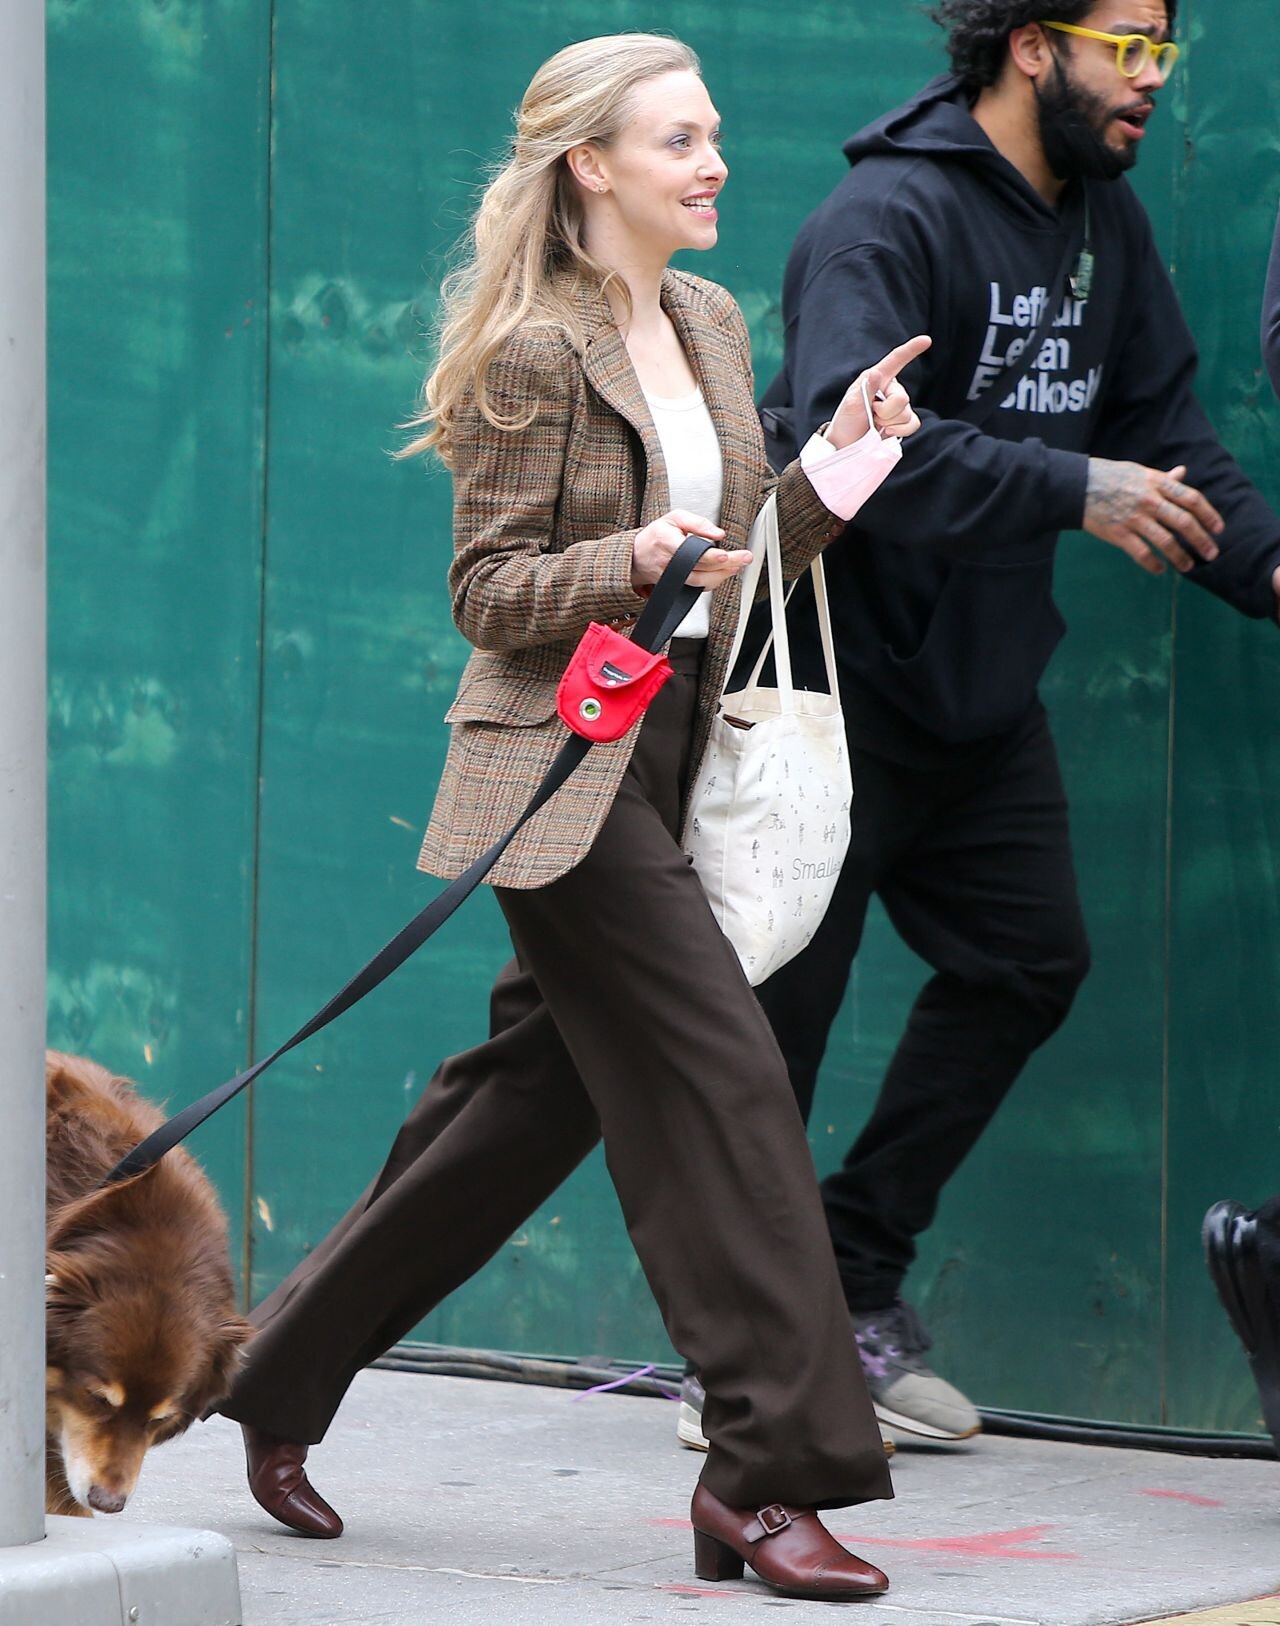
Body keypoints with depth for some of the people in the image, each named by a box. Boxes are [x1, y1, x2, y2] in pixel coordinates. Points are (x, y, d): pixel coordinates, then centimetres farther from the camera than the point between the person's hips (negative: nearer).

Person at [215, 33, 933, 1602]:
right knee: (721, 1079, -13)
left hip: (667, 757, 8)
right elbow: (487, 590, -10)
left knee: (531, 1096, 12)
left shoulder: (709, 326, 14)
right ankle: (766, 1475, -11)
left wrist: (830, 466, 2)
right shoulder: (534, 354, -10)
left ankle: (284, 1375, 26)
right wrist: (636, 562, -25)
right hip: (558, 767, -8)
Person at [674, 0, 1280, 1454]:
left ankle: (851, 1287, 20)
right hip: (831, 675, -9)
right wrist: (1072, 491, -36)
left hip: (980, 683, 9)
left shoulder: (1103, 225, 8)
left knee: (1026, 958, 9)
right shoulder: (888, 220, -20)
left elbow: (1160, 425, 11)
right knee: (778, 1007, -2)